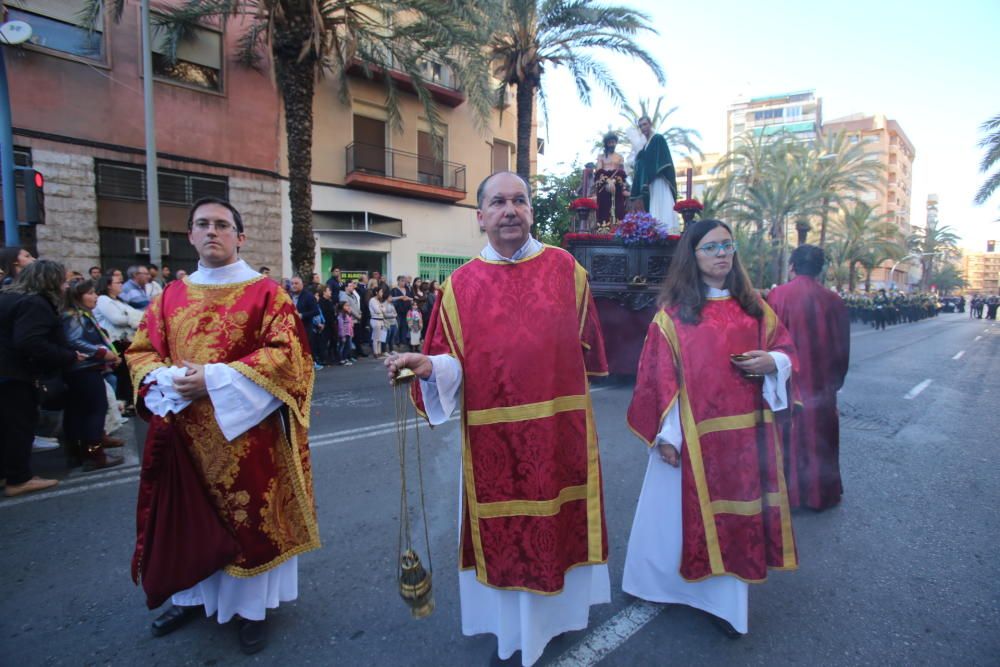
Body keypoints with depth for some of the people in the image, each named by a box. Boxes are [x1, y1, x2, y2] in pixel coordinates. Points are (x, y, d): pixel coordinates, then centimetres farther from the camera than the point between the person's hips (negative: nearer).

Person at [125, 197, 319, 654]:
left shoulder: (266, 292, -4)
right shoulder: (171, 295, 10)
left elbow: (285, 352, -13)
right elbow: (141, 351, 12)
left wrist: (215, 378, -19)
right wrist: (168, 378, -11)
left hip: (245, 427, -4)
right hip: (185, 428, 5)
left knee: (249, 513, 4)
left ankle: (252, 605, 21)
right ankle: (193, 595, 36)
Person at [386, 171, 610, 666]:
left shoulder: (565, 267, 1)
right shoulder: (461, 285, -1)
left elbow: (586, 340, 11)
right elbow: (452, 365, -3)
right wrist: (426, 366, -23)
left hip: (562, 429, 1)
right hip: (493, 436, -1)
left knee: (561, 518, 16)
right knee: (502, 529, 11)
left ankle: (561, 609, 42)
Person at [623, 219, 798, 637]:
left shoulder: (753, 307, 8)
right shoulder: (672, 312, -5)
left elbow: (785, 348, 14)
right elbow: (659, 377, -9)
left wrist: (771, 362, -10)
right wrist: (666, 434, -13)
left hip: (745, 430, 4)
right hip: (695, 433, -4)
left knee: (735, 508, 11)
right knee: (686, 507, 7)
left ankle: (726, 600, 26)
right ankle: (666, 581, 29)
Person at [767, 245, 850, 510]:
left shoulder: (777, 295, -12)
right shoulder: (833, 300, -4)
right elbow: (842, 347, 5)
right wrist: (836, 379, 18)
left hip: (786, 379, -2)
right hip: (821, 382, 2)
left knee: (788, 436, 10)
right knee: (820, 436, 15)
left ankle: (788, 492, 18)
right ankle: (821, 493, 27)